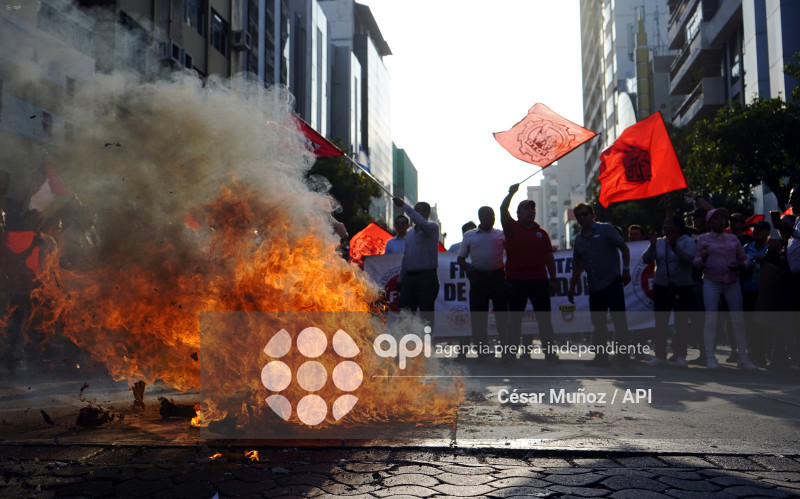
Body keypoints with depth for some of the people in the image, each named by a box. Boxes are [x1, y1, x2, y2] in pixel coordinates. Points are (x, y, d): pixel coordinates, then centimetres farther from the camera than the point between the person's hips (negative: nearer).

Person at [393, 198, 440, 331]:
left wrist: (404, 205, -24)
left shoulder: (432, 228, -3)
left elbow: (420, 222, -26)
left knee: (426, 314, -1)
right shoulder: (410, 233, 19)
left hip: (426, 277, -7)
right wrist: (401, 279, 17)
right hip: (409, 276, 7)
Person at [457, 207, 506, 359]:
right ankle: (481, 349, 10)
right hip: (479, 278, 0)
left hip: (498, 276, 0)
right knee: (478, 314, 2)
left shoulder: (501, 235, 8)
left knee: (502, 312, 2)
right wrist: (468, 268, -8)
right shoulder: (469, 235, 9)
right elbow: (461, 259, 11)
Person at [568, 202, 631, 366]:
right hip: (594, 287, 6)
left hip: (612, 283, -5)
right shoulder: (579, 239, 13)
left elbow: (624, 248, -2)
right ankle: (602, 356, 15)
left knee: (619, 319, -6)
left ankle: (624, 355, 1)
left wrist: (626, 270, -11)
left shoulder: (605, 229, -1)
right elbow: (577, 266, 20)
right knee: (598, 322, 7)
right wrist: (572, 288, 18)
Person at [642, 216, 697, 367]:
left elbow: (689, 258, -19)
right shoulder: (659, 242, 10)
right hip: (661, 287, 4)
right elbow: (646, 259, 0)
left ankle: (680, 356, 9)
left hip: (682, 288, -3)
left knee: (681, 323, 0)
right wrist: (652, 245, -16)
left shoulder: (687, 241, -2)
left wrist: (675, 246, -32)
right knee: (660, 322, 3)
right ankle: (660, 356, 9)